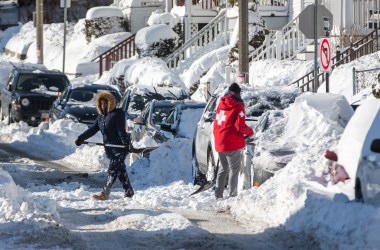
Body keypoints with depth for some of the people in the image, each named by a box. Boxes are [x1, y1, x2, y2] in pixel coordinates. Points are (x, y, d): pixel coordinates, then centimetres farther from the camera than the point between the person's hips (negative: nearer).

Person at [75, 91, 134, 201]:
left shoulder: (118, 114, -7)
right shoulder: (101, 117, 15)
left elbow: (121, 131, -17)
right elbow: (93, 129, 13)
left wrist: (126, 143, -24)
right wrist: (81, 138, 3)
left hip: (120, 147, -8)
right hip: (110, 148, 8)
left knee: (113, 170, -11)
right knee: (120, 170, 10)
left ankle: (105, 193, -17)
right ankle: (129, 191, 16)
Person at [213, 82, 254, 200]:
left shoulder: (221, 104, 12)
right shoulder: (238, 106, -9)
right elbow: (240, 126, -15)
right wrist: (250, 132, 2)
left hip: (219, 144, 7)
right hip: (232, 144, -7)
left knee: (223, 168, 17)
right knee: (234, 169, -2)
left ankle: (218, 194, 18)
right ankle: (232, 194, -7)